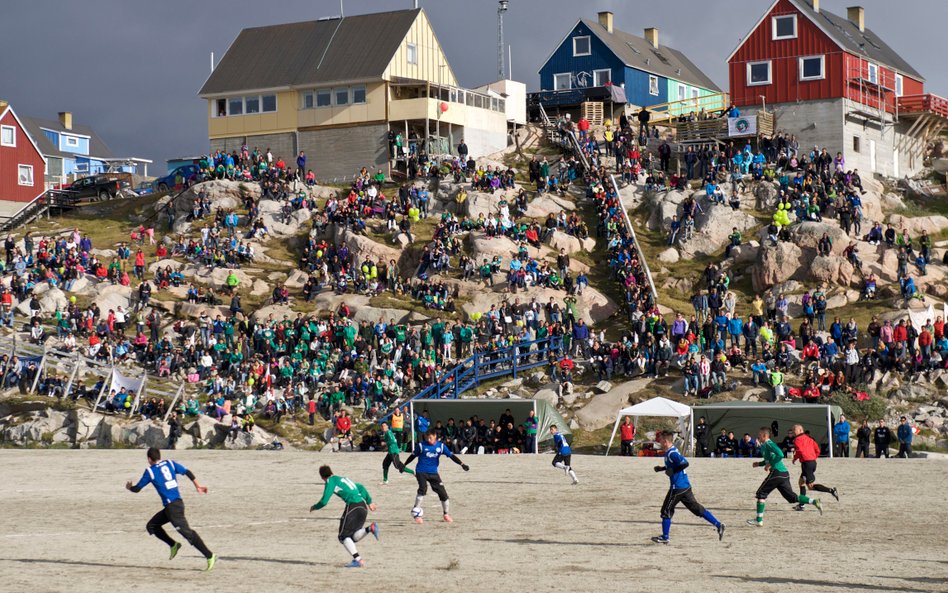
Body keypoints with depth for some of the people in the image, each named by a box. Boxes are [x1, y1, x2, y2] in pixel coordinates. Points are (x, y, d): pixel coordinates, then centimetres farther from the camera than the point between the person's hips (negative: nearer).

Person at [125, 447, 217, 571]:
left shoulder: (150, 471, -2)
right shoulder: (170, 463, 12)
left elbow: (137, 489, 6)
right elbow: (187, 472, 7)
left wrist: (129, 487, 27)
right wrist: (197, 485, 15)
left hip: (172, 506, -8)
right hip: (178, 502, 8)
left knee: (186, 531, -11)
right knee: (151, 526, 18)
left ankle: (210, 555, -15)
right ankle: (173, 545, 12)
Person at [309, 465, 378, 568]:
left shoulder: (330, 482, 3)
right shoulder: (343, 479, 26)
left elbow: (324, 501, -2)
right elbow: (361, 487, 29)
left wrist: (314, 507, 17)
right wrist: (369, 501, 31)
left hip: (353, 506, -7)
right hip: (363, 507, 7)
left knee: (344, 536, 3)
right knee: (354, 536, 13)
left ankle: (358, 560, -10)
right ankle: (370, 528, -11)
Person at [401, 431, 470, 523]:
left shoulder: (441, 446, -1)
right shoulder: (421, 445, -6)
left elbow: (451, 456, -4)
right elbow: (413, 456, 6)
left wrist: (462, 464, -14)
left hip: (433, 473, 3)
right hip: (421, 471, -3)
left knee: (442, 491, 0)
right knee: (423, 488, -24)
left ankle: (446, 514, 19)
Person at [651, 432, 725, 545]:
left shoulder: (672, 453, -17)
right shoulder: (671, 451, 13)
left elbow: (684, 463, -29)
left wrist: (672, 471, -21)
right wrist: (662, 468, 20)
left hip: (677, 487, -9)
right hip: (685, 486, 9)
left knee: (666, 510, 3)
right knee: (696, 508, 10)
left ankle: (665, 537, 10)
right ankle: (718, 525, 4)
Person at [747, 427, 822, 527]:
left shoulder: (768, 444, -10)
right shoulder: (764, 446, 20)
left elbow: (780, 455, -23)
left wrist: (770, 465, -18)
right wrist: (759, 464, 17)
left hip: (777, 472, -10)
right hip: (784, 473, 10)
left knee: (761, 493, -3)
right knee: (792, 497, 11)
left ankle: (759, 520, -3)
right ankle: (814, 501, 4)